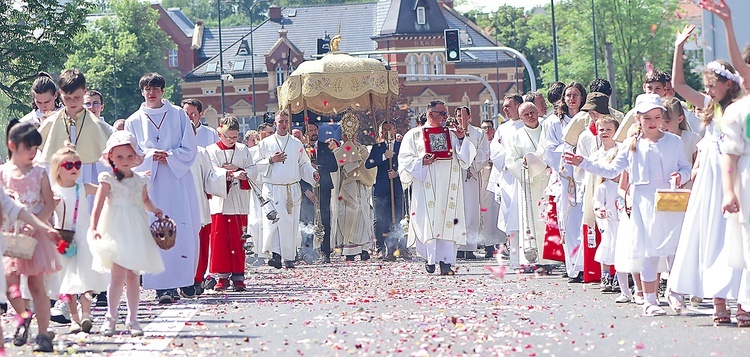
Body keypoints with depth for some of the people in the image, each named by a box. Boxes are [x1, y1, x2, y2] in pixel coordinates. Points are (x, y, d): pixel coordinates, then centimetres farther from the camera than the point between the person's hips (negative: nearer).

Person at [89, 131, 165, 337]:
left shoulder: (139, 181, 10)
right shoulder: (108, 180, -5)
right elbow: (98, 204, -14)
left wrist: (154, 210, 5)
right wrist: (93, 227, -25)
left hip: (136, 231, 5)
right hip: (116, 231, -5)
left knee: (133, 275, 7)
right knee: (118, 275, -10)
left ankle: (133, 319, 13)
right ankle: (111, 317, 2)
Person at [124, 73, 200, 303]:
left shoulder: (178, 115, 8)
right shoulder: (134, 121, 11)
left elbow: (189, 150, 3)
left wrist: (168, 156, -12)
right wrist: (151, 156, -13)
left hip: (178, 179, 0)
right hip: (150, 181, 0)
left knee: (184, 230, -5)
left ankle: (186, 279, 7)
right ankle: (164, 286, -10)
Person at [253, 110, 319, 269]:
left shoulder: (296, 144, 11)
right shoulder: (266, 143, 6)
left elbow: (303, 165, 15)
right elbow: (256, 165, 5)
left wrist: (313, 173, -4)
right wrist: (271, 160, -10)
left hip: (292, 189, 2)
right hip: (272, 189, -2)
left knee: (291, 223, 1)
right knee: (272, 221, -16)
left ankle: (289, 257, 9)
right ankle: (276, 254, -18)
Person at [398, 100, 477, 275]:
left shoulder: (451, 135, 17)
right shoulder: (414, 135, 10)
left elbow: (465, 161, 12)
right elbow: (405, 161, 3)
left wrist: (462, 139, 0)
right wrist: (421, 162, -13)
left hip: (448, 190, 2)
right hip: (426, 188, -2)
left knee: (447, 225, -8)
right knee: (428, 222, -7)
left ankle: (446, 262, -13)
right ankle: (430, 259, 3)